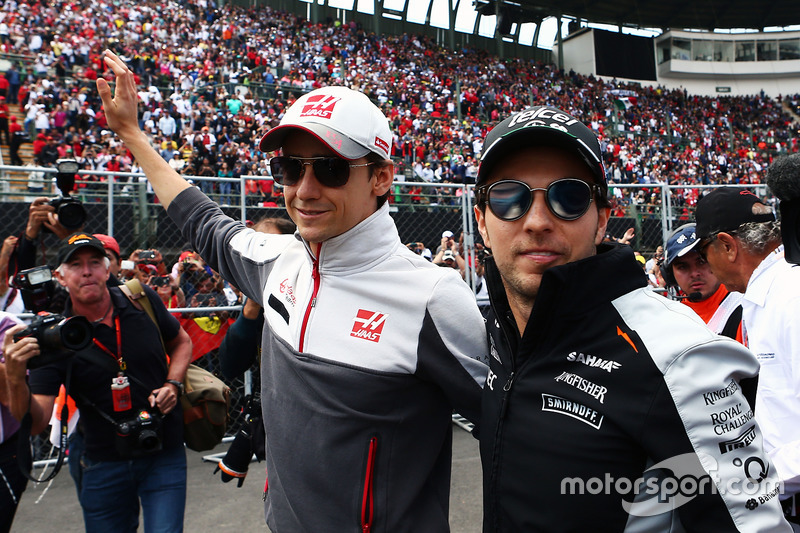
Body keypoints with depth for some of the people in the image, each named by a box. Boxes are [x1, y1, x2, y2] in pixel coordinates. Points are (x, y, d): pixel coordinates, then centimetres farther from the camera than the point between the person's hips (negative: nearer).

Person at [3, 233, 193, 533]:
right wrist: (16, 379, -33)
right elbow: (35, 423, -15)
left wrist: (173, 385, -4)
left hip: (164, 454, 0)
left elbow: (182, 342, 12)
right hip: (102, 463, 0)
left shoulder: (142, 300, -6)